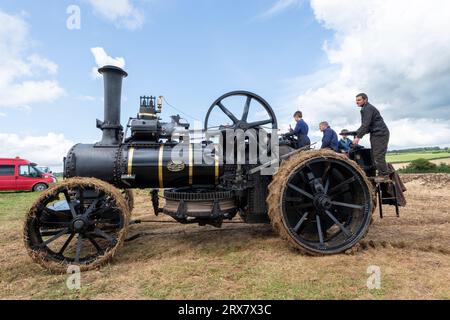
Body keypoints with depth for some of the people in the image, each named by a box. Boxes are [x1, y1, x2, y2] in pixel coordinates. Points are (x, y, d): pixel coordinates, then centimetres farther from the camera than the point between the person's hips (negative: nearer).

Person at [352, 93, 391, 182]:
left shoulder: (368, 108, -12)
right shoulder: (365, 109, 19)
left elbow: (366, 124, -22)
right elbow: (365, 125, 20)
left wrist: (358, 137, -24)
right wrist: (358, 134, 10)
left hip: (380, 133, -10)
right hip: (376, 134, 10)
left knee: (378, 155, -13)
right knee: (375, 155, 9)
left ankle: (384, 175, -8)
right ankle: (382, 174, 13)